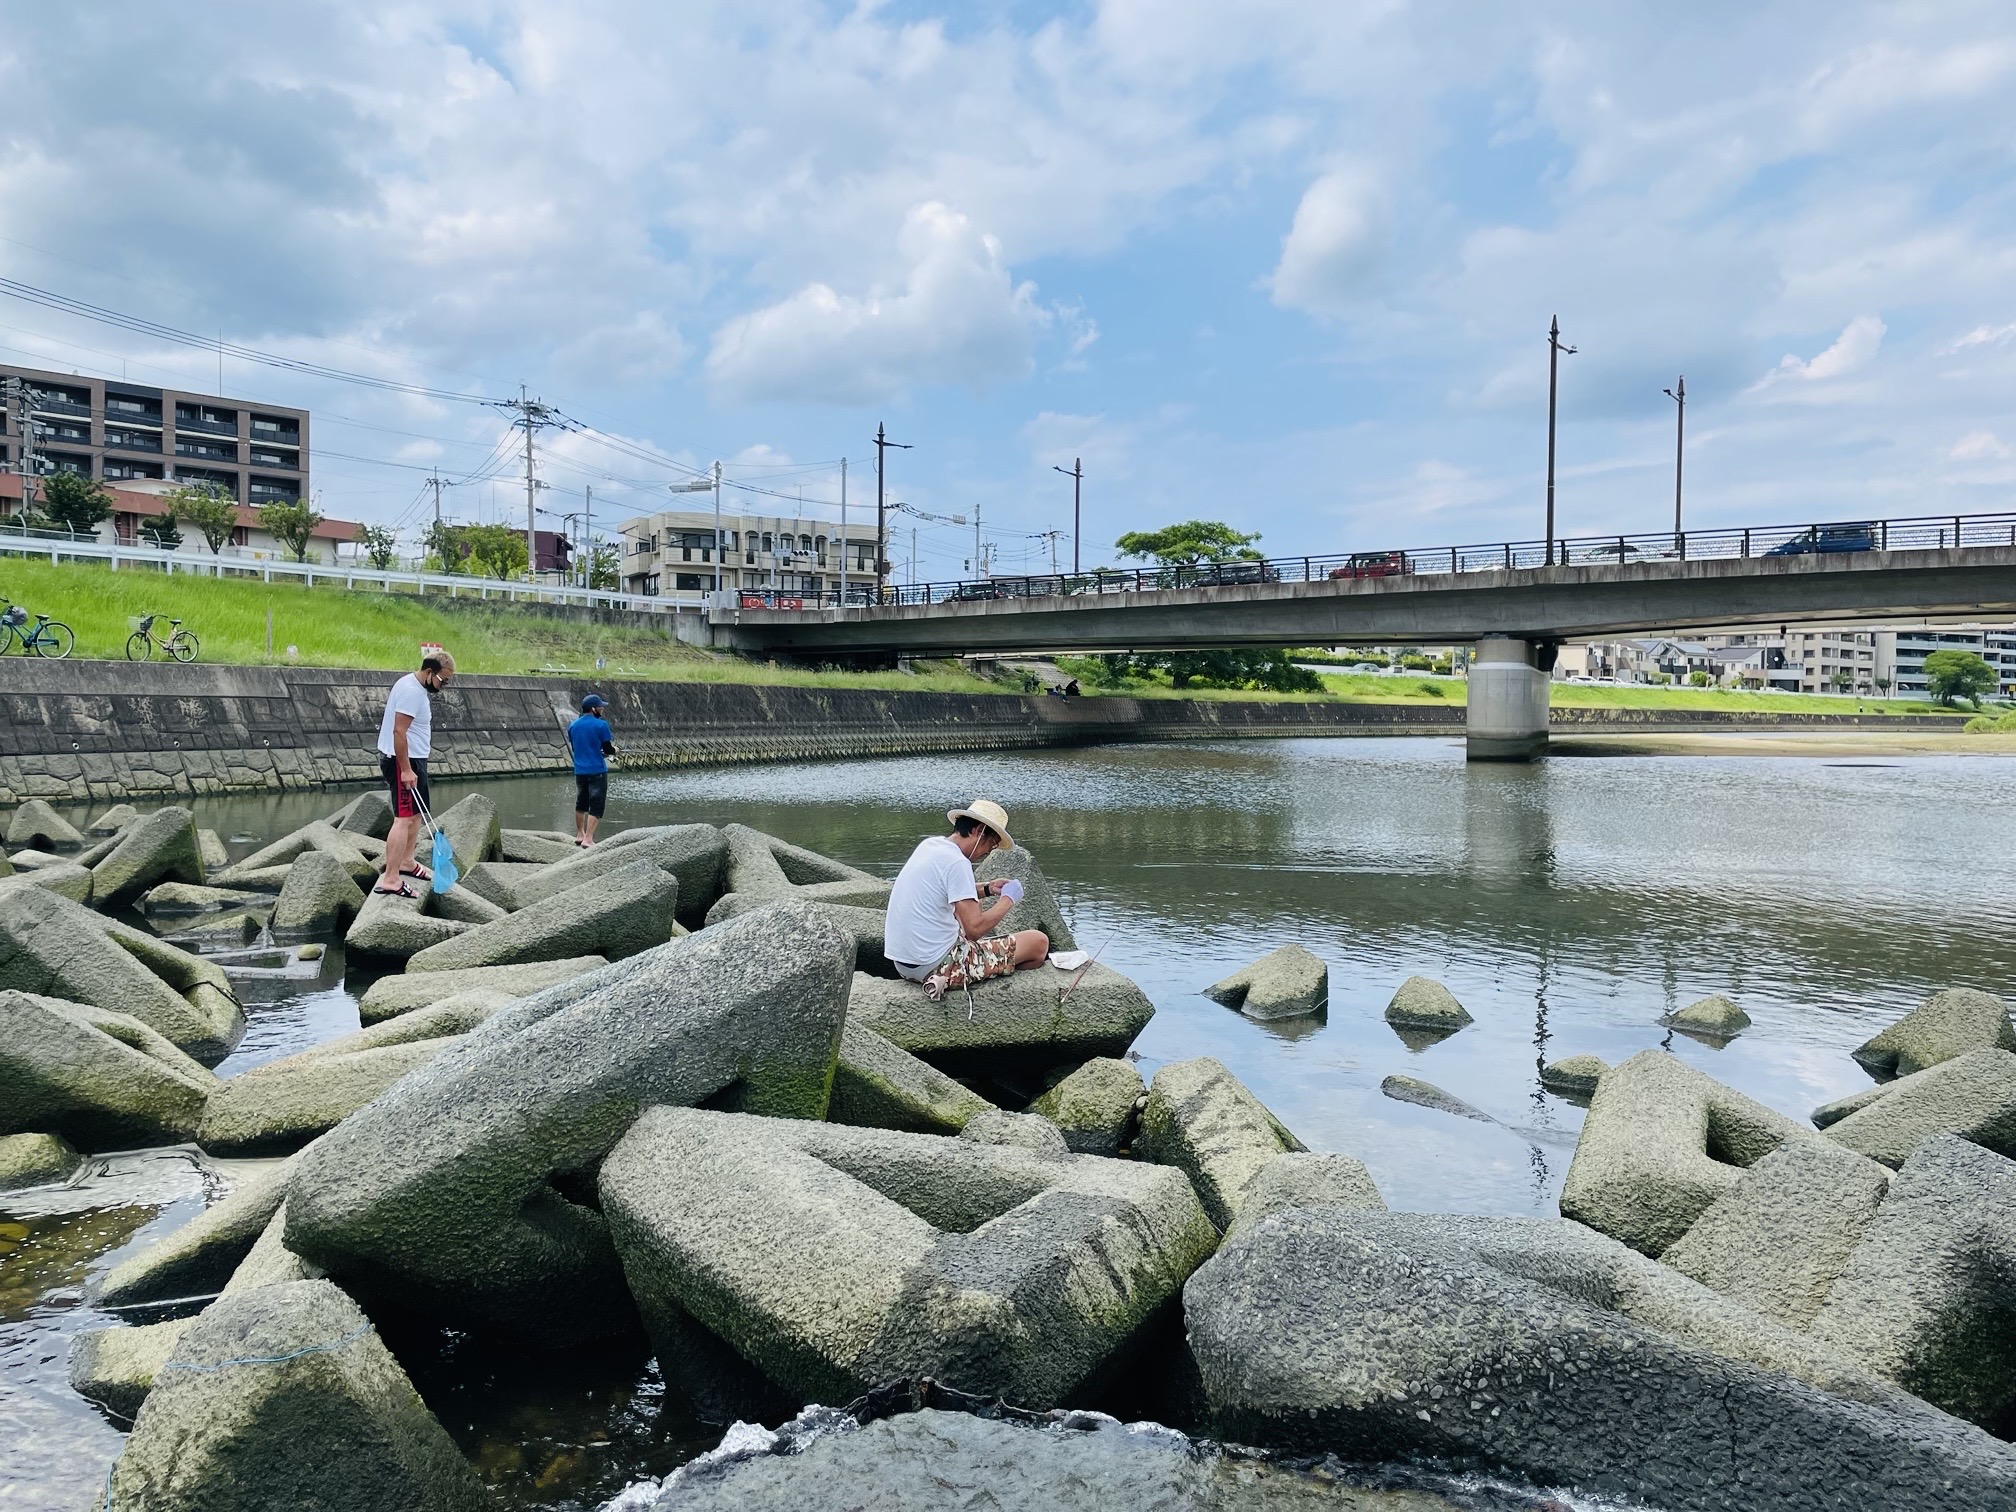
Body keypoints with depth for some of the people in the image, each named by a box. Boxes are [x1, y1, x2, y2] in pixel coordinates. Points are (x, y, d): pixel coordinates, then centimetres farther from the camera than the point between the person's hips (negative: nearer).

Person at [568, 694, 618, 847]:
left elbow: (574, 747, 15)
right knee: (596, 806, -2)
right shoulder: (601, 725, -12)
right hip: (597, 771, -6)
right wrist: (614, 750, 12)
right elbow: (608, 749, -11)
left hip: (579, 770, 6)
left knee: (581, 803, 20)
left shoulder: (573, 726, 6)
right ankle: (588, 839, -8)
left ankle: (580, 835, 32)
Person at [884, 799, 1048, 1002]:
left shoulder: (929, 845, 8)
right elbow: (975, 928, -22)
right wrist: (1007, 899, -7)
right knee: (1039, 942, -5)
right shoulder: (957, 862, -18)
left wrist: (987, 888, 17)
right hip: (936, 965, -9)